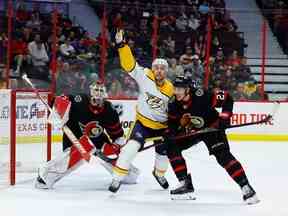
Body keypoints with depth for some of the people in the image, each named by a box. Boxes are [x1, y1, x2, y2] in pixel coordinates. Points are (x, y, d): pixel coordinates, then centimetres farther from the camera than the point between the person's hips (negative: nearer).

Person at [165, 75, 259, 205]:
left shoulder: (201, 96, -32)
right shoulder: (173, 104, -15)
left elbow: (227, 99, -26)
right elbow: (172, 124, 0)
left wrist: (224, 118, -32)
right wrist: (168, 134, -18)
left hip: (212, 127, -6)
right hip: (190, 131, 6)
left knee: (223, 156, -22)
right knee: (171, 147, -7)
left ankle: (246, 188, -20)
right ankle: (185, 185, -2)